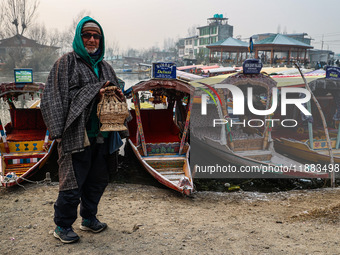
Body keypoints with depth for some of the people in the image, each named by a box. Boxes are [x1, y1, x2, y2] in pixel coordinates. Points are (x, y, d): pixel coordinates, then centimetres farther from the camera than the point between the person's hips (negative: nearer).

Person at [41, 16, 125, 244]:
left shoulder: (105, 67, 18)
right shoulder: (66, 63, 0)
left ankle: (89, 218, 32)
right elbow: (56, 97, -7)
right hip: (76, 135, -6)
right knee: (73, 183, -2)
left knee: (98, 180, 14)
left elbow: (116, 94, 24)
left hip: (101, 136, 6)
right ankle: (62, 227, 16)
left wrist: (115, 94, 0)